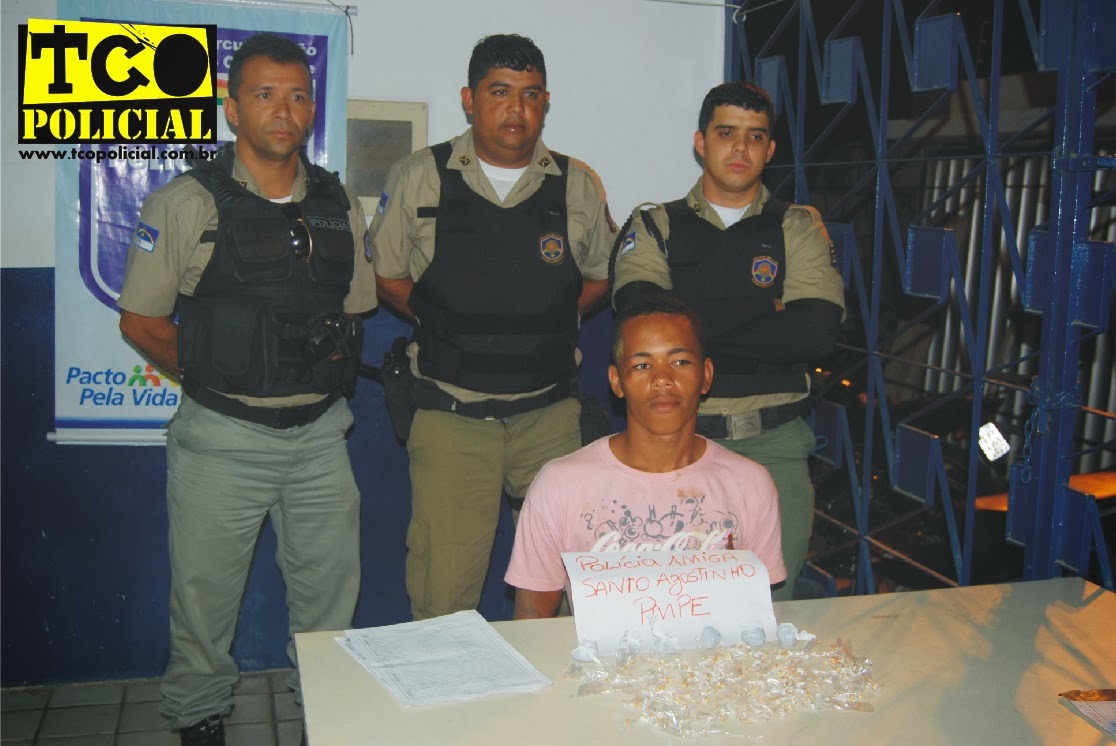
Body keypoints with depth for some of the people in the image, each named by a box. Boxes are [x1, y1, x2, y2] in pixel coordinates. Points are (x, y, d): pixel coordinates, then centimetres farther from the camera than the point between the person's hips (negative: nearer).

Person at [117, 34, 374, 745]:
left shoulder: (341, 206, 5)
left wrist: (320, 378, 3)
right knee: (204, 592, 11)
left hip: (320, 433, 3)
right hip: (221, 438, -3)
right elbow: (141, 320, -2)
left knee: (331, 589, 14)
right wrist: (220, 376, -4)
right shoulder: (185, 204, -7)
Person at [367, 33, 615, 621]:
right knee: (443, 593, 0)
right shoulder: (418, 178, 1)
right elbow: (384, 275, 10)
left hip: (550, 414, 2)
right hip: (450, 416, -1)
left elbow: (601, 276, 17)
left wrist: (547, 323, 3)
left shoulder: (578, 186, 4)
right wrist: (447, 324, 0)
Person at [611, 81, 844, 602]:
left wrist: (696, 333, -7)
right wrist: (767, 310, -6)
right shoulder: (653, 227, 9)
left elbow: (817, 332, -7)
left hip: (774, 444, 1)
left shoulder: (799, 227, 10)